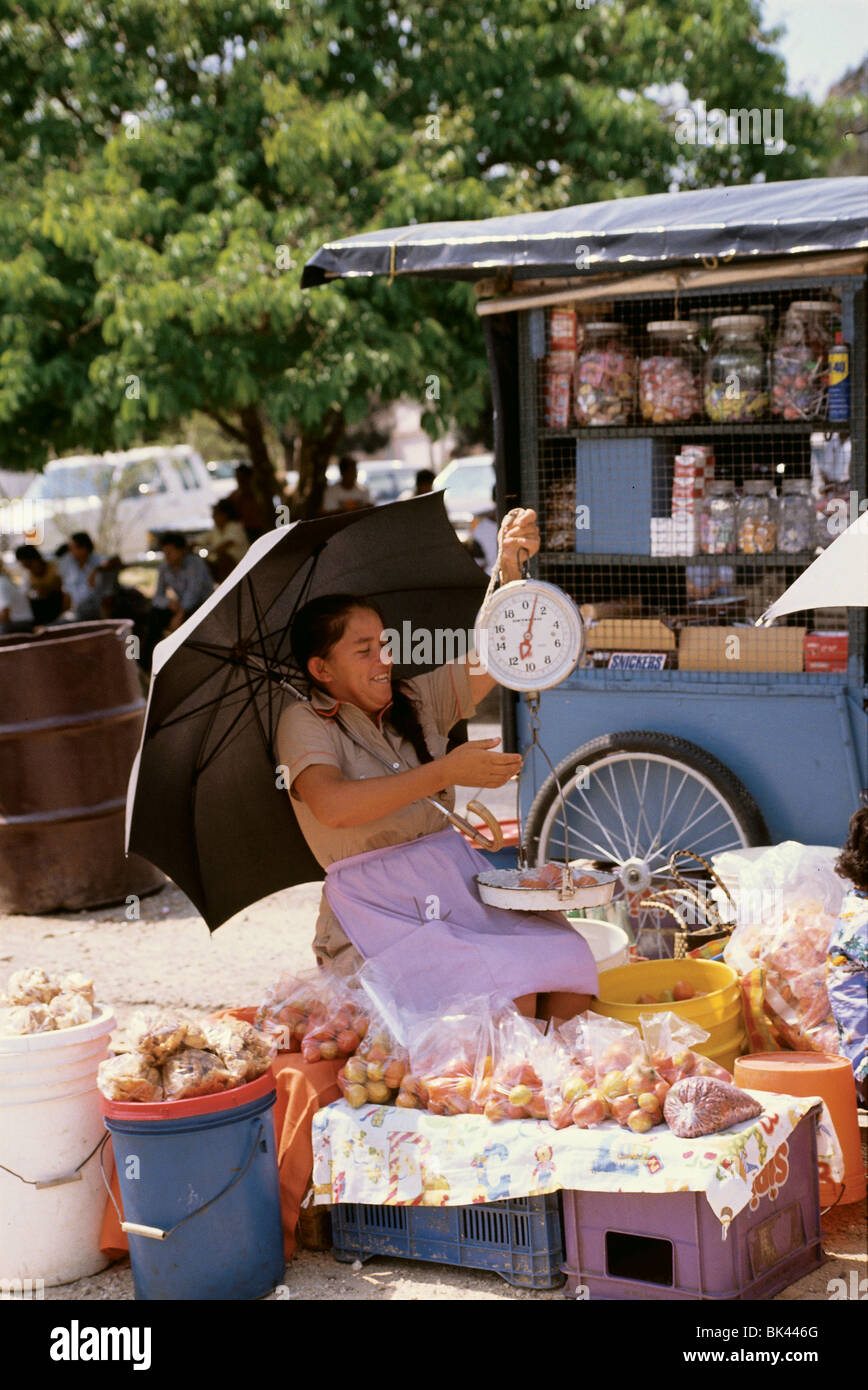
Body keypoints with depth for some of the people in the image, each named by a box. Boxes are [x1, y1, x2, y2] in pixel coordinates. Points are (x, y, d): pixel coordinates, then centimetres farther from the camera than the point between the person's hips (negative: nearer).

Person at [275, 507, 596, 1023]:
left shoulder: (418, 701, 16)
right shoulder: (304, 722, -2)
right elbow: (332, 807, -21)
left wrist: (511, 569, -8)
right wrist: (445, 772, -22)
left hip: (459, 882, 6)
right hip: (378, 910, -6)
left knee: (572, 971, -20)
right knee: (505, 999, -30)